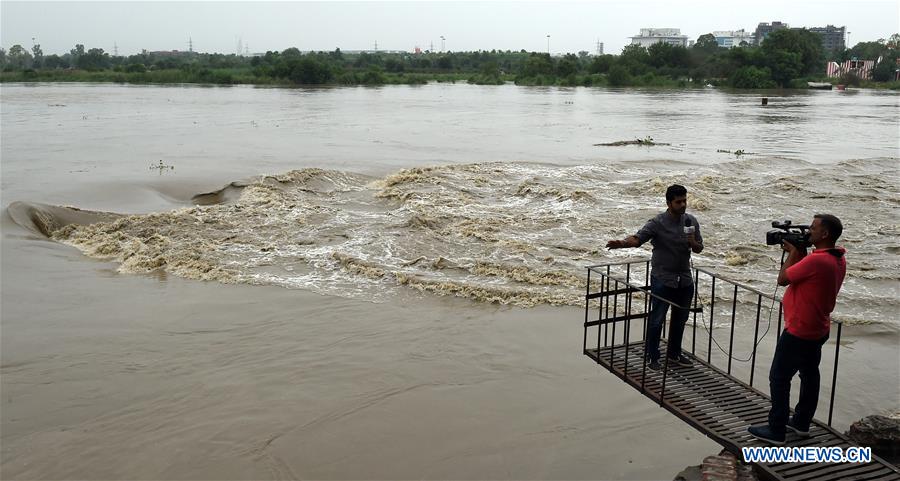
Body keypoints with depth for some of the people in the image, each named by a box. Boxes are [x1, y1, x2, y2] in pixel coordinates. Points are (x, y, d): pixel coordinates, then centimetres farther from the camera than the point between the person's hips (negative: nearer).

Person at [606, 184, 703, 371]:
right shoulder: (658, 223, -13)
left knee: (680, 319, 17)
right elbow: (638, 238, -24)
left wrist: (693, 243, -13)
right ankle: (652, 357, 14)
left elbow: (699, 249, 11)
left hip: (685, 279, 5)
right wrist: (623, 243, -46)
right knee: (657, 320, 1)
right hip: (663, 280, -5)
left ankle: (674, 353, 35)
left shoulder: (691, 221, 3)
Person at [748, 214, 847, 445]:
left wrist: (794, 252, -7)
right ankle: (801, 423, 31)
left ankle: (776, 430, 5)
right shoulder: (839, 259, 3)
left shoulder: (816, 260, -28)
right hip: (818, 329, 10)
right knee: (809, 374, 19)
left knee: (779, 378, -1)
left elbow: (782, 278, -18)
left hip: (798, 331, -10)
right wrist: (800, 252, 1)